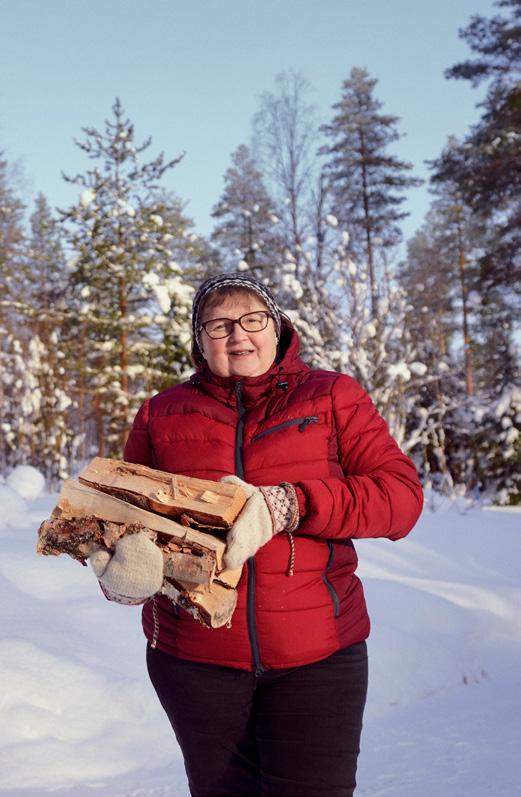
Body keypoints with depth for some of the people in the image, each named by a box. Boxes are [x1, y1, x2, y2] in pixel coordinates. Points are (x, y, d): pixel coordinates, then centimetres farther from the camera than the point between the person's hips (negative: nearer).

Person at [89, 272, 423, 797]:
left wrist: (287, 506, -22)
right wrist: (122, 574, -15)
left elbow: (402, 496, -8)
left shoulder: (332, 396, 2)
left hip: (315, 655, -2)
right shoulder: (161, 415, 7)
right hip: (194, 656, 2)